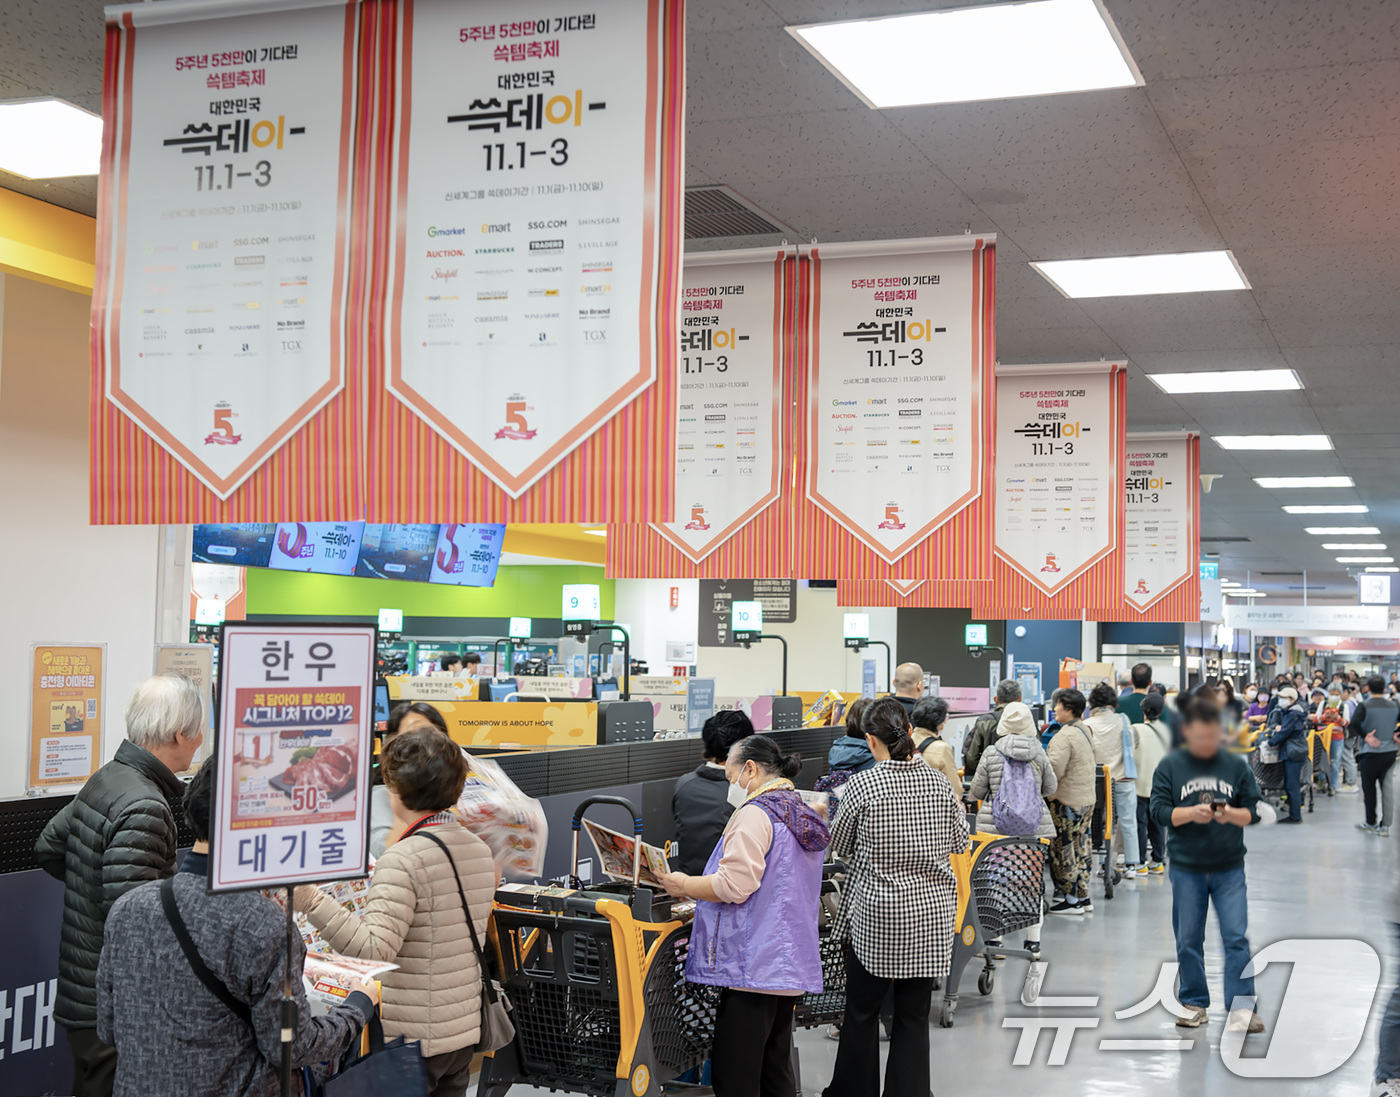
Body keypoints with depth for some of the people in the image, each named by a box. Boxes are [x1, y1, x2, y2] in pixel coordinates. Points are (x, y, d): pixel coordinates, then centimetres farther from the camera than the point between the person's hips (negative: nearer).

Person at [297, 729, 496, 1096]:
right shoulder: (480, 850, 7)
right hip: (464, 1030, 8)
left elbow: (374, 948, -28)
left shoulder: (404, 859, -19)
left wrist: (312, 902, -33)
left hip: (411, 1039, -8)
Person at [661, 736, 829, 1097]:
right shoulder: (800, 814, 19)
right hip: (791, 967, 10)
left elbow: (734, 884, -19)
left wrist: (684, 886, -5)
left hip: (753, 966, -10)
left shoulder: (756, 814, -12)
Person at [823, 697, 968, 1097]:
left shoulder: (862, 785, -12)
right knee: (914, 1015, 10)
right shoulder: (940, 783, -4)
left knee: (862, 1012, 12)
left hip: (876, 914, -3)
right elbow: (959, 843, 10)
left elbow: (841, 849, -1)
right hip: (931, 912, 3)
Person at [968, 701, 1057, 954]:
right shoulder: (1039, 753, -1)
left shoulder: (991, 753, -4)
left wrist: (972, 797, 26)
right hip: (1035, 828, 1)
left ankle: (992, 936, 10)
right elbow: (1051, 788, 11)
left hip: (994, 827, -1)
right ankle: (1033, 938, 13)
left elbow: (977, 790, 3)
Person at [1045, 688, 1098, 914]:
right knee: (1081, 847, 14)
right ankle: (1083, 896, 20)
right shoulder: (1085, 731, 11)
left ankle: (1070, 899, 3)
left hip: (1067, 801, -10)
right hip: (1087, 798, 10)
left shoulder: (1065, 736, -19)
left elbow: (1054, 771, -23)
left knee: (1063, 849, -1)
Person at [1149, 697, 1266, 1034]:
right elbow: (1159, 811, -4)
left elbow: (1253, 811, 3)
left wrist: (1232, 814, -18)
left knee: (1237, 937, -5)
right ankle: (1194, 1003, 21)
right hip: (1186, 868, 0)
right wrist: (1191, 813, -20)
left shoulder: (1237, 765, 3)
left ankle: (1240, 1008, 1)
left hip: (1229, 868, 0)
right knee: (1188, 940, 7)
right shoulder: (1170, 766, 0)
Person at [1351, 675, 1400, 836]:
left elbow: (1354, 723, -26)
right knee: (1387, 788, 6)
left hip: (1370, 752, -4)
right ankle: (1385, 825, 5)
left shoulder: (1364, 706, -11)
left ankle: (1371, 823, 15)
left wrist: (1365, 737, -15)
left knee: (1369, 788, 8)